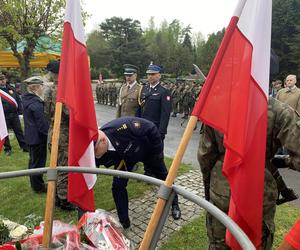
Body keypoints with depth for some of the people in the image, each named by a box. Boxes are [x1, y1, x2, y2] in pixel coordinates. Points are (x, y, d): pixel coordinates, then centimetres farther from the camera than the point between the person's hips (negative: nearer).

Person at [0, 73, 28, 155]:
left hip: (14, 114, 3)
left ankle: (25, 147, 16)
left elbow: (18, 100, 11)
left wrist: (20, 110, 3)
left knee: (19, 131, 8)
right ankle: (7, 149, 20)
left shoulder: (11, 88, 9)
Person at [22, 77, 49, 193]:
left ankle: (35, 183, 35)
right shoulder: (36, 103, -22)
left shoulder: (26, 100, 7)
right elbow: (42, 123, -22)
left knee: (33, 160, 20)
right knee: (39, 161, 4)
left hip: (30, 135, 10)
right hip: (38, 136, -10)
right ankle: (38, 186, 17)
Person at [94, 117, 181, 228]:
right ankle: (124, 222, 11)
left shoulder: (122, 126, -46)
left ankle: (174, 204, 41)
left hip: (147, 148, -2)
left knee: (162, 176, 15)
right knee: (117, 185, -10)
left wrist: (157, 152, -19)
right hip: (125, 156, 3)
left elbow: (151, 129, -31)